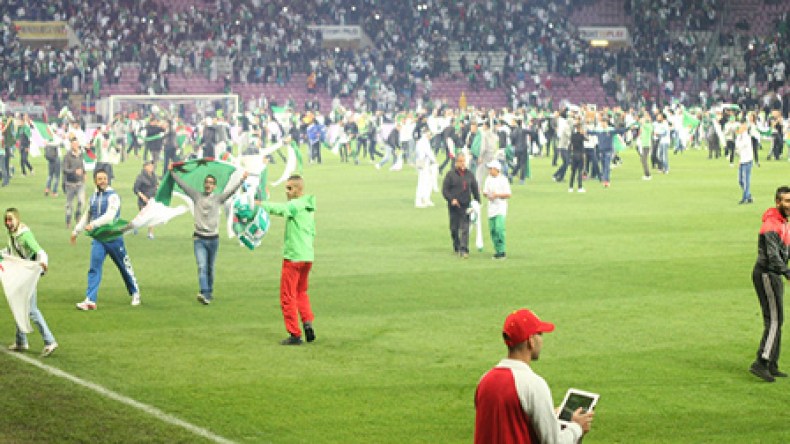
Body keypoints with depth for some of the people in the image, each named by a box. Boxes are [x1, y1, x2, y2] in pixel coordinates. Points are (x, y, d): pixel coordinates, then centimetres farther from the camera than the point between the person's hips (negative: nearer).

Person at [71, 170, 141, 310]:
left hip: (113, 237, -5)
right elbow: (86, 216, 24)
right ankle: (90, 300, -12)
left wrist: (93, 224, -32)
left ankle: (135, 293, 26)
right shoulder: (93, 198, 11)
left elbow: (110, 216, -23)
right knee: (94, 268, -7)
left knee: (125, 266, 8)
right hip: (98, 238, 5)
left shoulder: (113, 196, -10)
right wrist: (76, 231, 23)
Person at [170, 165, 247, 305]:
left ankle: (209, 292, 24)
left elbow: (231, 190, -5)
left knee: (210, 268, 12)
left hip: (213, 238, 1)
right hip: (199, 238, -1)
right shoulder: (197, 196, 3)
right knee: (202, 267, -14)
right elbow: (182, 184, 3)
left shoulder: (218, 198, 3)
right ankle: (204, 293, -26)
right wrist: (172, 173, 1)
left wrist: (242, 179, -15)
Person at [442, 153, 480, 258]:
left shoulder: (469, 175, 9)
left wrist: (477, 202, 10)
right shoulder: (450, 174, 0)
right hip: (454, 206, -1)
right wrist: (451, 199, -17)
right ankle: (456, 248, 25)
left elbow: (475, 189, 17)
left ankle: (464, 250, -11)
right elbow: (444, 190, -3)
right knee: (454, 228, 7)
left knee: (465, 228, -8)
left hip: (466, 206, 1)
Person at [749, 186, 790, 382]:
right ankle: (760, 363, -15)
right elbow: (773, 255, -27)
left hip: (774, 276, 10)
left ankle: (772, 366, 18)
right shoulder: (771, 224, -17)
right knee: (774, 320, -13)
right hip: (766, 275, -10)